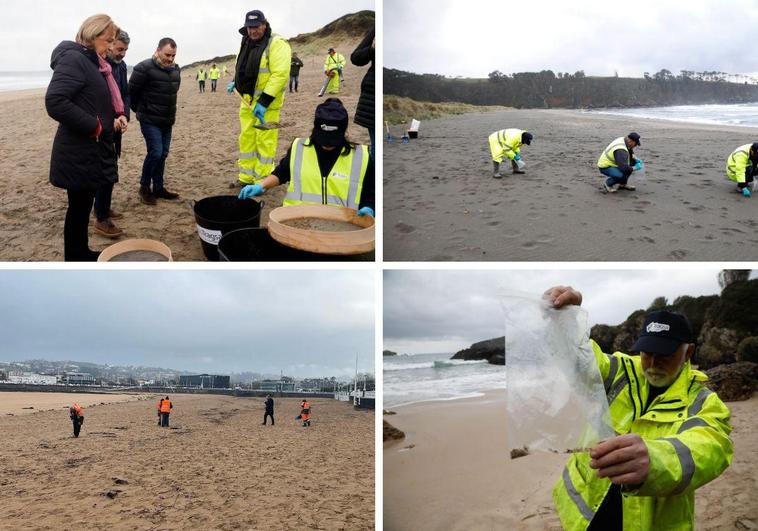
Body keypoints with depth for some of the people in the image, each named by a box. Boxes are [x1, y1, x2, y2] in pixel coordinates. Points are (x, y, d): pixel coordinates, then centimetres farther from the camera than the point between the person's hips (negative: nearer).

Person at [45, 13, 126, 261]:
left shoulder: (95, 63, 14)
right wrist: (94, 126, -20)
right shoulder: (73, 59, -16)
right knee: (79, 206, 0)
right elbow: (54, 102, -26)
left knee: (84, 204, 17)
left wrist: (117, 117, 5)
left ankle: (82, 253, 29)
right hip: (78, 154, -9)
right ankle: (75, 260, 11)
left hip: (92, 150, 9)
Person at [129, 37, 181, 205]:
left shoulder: (175, 70, 7)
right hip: (150, 120, -7)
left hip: (167, 121, 7)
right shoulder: (144, 68, -15)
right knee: (155, 152, -12)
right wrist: (140, 110, 3)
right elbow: (131, 92, -9)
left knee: (163, 154, 9)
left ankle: (158, 188, 20)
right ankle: (144, 187, 3)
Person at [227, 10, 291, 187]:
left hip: (266, 103, -8)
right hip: (247, 101, 8)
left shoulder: (276, 44, -14)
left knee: (264, 141, -3)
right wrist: (236, 83, 9)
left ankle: (262, 181, 6)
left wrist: (264, 102, -25)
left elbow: (280, 74, -22)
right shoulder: (246, 44, 12)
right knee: (246, 139, 12)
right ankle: (246, 177, 22)